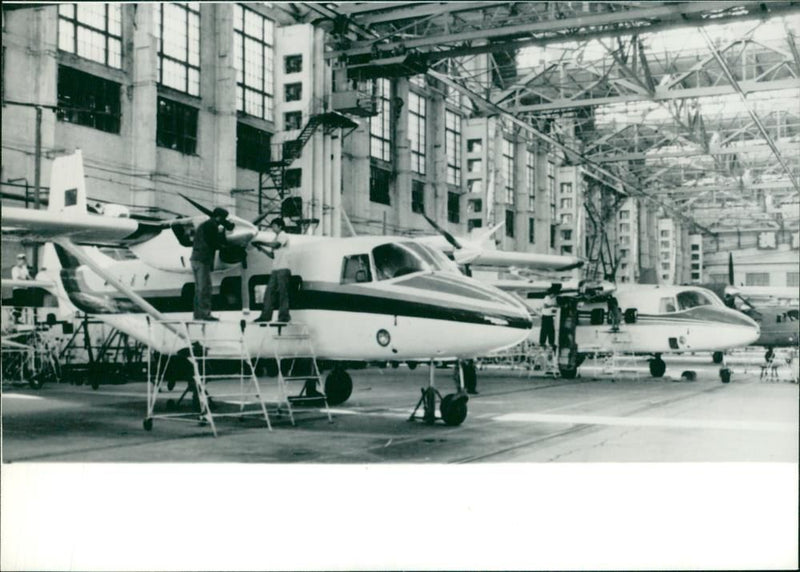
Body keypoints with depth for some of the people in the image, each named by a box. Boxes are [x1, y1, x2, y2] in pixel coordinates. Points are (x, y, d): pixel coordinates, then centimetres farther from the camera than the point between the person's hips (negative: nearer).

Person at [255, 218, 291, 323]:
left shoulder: (284, 236, -2)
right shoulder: (276, 238, 23)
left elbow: (275, 245, -21)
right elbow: (273, 255, 19)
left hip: (283, 269, -8)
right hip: (275, 270, 8)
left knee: (283, 293, -7)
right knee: (269, 292, 1)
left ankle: (284, 315, -4)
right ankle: (266, 315, 1)